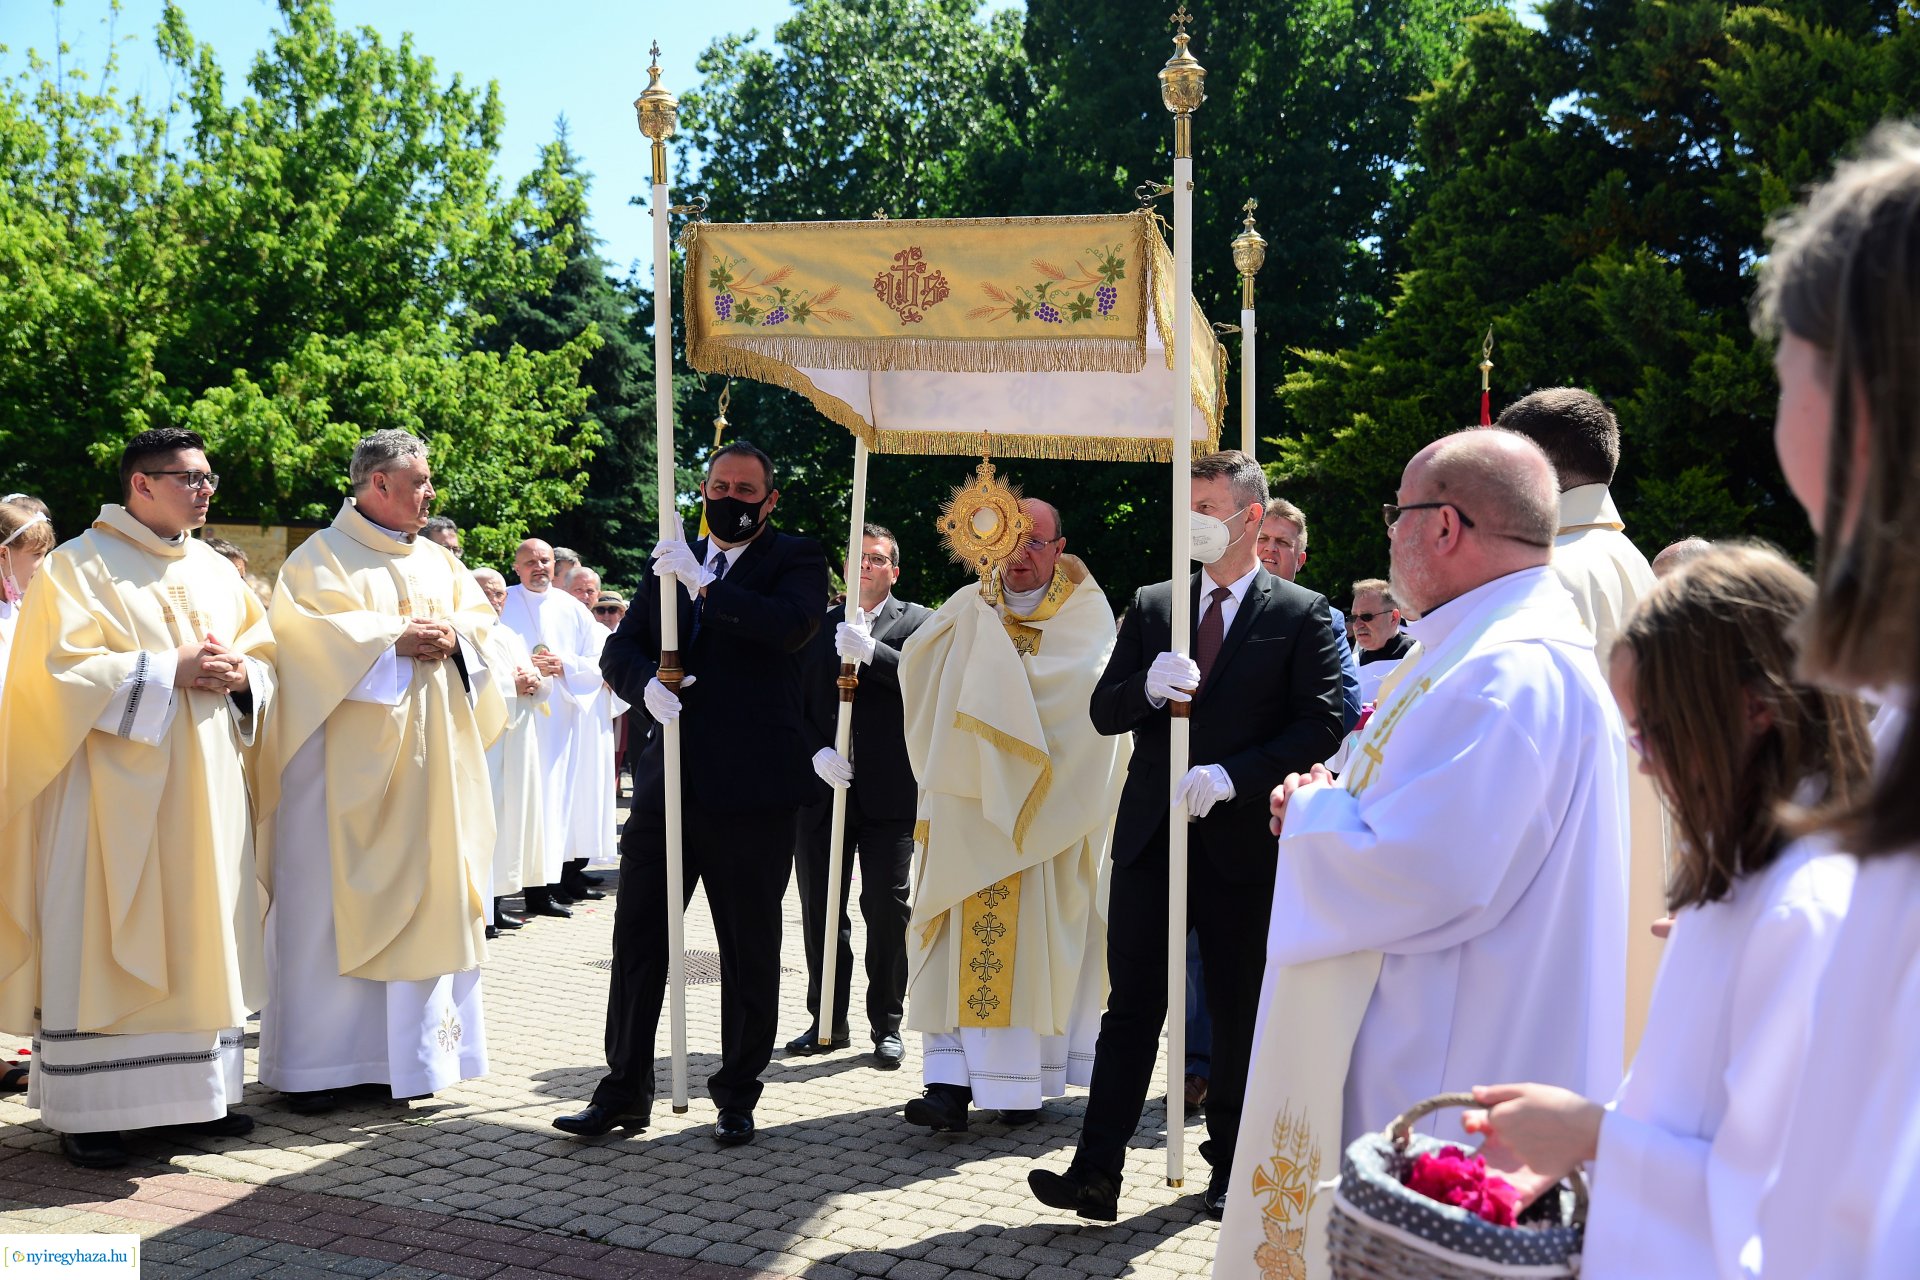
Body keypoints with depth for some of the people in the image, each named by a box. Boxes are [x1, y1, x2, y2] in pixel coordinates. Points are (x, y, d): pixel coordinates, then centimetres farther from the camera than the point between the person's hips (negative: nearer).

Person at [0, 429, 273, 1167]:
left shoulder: (216, 572, 14)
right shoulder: (78, 567, -3)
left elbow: (265, 658, 15)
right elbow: (66, 668, -13)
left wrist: (238, 675, -8)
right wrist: (170, 671, -18)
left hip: (205, 791, 6)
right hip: (114, 789, -6)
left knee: (200, 935, 8)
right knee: (101, 939, -4)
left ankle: (197, 1090, 16)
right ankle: (89, 1107, 2)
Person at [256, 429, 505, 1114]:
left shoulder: (439, 561, 18)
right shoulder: (321, 557, -1)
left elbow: (480, 616, 14)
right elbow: (307, 632, -14)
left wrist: (453, 635, -7)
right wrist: (394, 639, -18)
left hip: (430, 763, 6)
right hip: (349, 764, -6)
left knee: (422, 894, 6)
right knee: (334, 897, -5)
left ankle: (404, 1050, 14)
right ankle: (318, 1063, 1)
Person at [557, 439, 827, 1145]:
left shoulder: (797, 558, 1)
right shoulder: (674, 561, 13)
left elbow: (792, 626, -20)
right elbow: (621, 648, 9)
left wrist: (703, 585, -20)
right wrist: (645, 683, -13)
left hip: (750, 792, -4)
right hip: (668, 780, 4)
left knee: (750, 950, 7)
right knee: (637, 937, 7)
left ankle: (737, 1097, 20)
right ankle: (624, 1092, 18)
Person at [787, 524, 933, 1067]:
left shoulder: (918, 623, 4)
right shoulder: (817, 626, 12)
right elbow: (796, 705, 8)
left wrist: (871, 653, -25)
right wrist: (817, 752, -9)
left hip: (889, 794, -3)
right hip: (824, 786, 3)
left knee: (888, 910, 1)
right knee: (820, 909, 8)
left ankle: (887, 1024, 12)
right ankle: (828, 1019, 21)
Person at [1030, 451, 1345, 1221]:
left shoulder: (1301, 615, -1)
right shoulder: (1152, 607, 10)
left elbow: (1320, 727, -8)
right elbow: (1104, 712, 7)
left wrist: (1232, 776, -19)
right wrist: (1149, 687, -15)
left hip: (1243, 840, -3)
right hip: (1151, 838, 3)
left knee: (1239, 1013, 9)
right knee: (1131, 1006, 1)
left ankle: (1229, 1171, 21)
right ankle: (1096, 1173, 1)